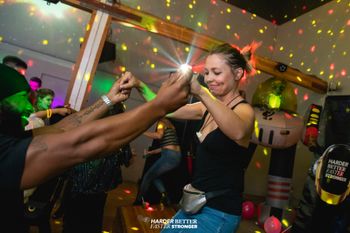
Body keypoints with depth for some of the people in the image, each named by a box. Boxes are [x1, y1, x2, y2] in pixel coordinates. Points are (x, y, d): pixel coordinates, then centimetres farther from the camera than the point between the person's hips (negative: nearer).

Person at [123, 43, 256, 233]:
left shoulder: (244, 110, -15)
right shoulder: (208, 108, 6)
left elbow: (238, 133, -39)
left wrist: (201, 93, -49)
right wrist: (140, 86, -4)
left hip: (219, 213, -7)